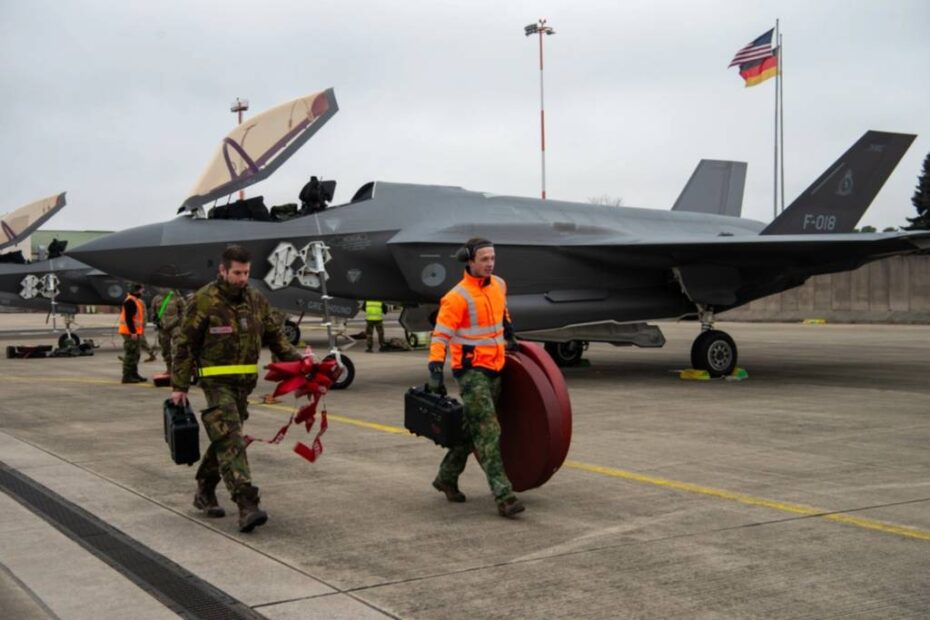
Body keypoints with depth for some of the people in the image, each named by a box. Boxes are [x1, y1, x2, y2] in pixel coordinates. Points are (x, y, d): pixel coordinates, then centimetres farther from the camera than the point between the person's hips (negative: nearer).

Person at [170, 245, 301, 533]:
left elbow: (274, 335, 15)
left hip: (245, 381, 6)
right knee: (230, 440, -15)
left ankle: (204, 492, 33)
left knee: (224, 438, 16)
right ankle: (246, 504, -23)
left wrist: (296, 359, 0)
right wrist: (179, 386, -6)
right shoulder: (204, 301, -8)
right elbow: (185, 345, -5)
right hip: (217, 381, -6)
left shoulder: (256, 299, 7)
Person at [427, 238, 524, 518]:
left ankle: (447, 477, 33)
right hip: (471, 371, -8)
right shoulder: (458, 297, -15)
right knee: (488, 432, -13)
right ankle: (503, 496, -15)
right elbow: (441, 336, -18)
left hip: (494, 368, 8)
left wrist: (510, 336, 30)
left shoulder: (498, 285, 7)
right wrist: (436, 371, -27)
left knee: (473, 429, 16)